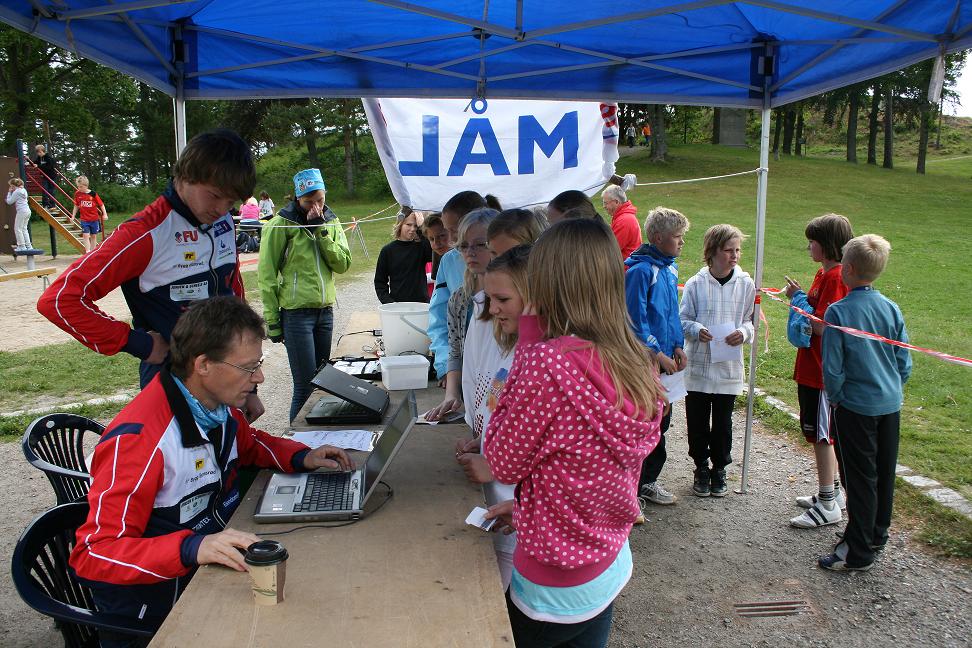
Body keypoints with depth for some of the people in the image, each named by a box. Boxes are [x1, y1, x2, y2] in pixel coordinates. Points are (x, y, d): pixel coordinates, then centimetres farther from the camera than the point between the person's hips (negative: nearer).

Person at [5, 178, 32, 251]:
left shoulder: (16, 192, -10)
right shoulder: (23, 190, 15)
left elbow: (9, 201, -5)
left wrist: (9, 192, 2)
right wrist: (11, 192, 16)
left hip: (21, 211, -9)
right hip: (27, 211, 9)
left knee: (18, 229, -1)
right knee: (24, 229, 13)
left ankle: (22, 246, -1)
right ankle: (29, 245, 11)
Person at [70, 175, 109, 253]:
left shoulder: (93, 193, -10)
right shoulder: (77, 194, -3)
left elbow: (101, 204, -2)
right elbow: (76, 206, 10)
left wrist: (105, 214, -6)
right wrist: (73, 216, 10)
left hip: (94, 219, 0)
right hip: (84, 220, 1)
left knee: (93, 236, 10)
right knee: (85, 235, -11)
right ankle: (88, 252, -13)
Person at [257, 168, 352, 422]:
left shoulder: (331, 222, 9)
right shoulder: (281, 224, -6)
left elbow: (343, 264, -2)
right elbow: (266, 275, -6)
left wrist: (321, 231, -11)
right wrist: (272, 320, -8)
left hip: (325, 311, 6)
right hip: (296, 313, -5)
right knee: (306, 384, -6)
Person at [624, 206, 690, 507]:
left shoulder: (670, 267, 9)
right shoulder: (640, 270, -18)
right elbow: (635, 319, -19)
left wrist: (677, 346, 6)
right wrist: (659, 354, -15)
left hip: (664, 357, 9)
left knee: (661, 418, 16)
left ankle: (647, 480, 30)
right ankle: (644, 483, 14)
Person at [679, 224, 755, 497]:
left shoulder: (746, 284, -2)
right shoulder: (695, 284, -6)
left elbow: (749, 320, 5)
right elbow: (683, 319, 0)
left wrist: (742, 333, -15)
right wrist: (697, 330, -19)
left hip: (728, 366, 1)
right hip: (698, 365, -1)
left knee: (722, 423, 11)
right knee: (697, 421, 10)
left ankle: (719, 469, 30)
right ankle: (701, 468, 28)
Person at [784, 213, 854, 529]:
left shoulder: (835, 278, -19)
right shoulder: (824, 273, 11)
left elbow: (823, 327, -23)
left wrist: (798, 300, -14)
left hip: (822, 371, -10)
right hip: (814, 368, 10)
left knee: (821, 434, -2)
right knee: (824, 433, 19)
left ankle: (827, 506, 9)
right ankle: (832, 492, 32)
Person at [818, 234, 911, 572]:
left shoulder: (838, 311, -17)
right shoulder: (891, 308, -1)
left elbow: (832, 367, -15)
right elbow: (905, 362, 5)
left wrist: (835, 398, 1)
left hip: (857, 406, -5)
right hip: (891, 404, 6)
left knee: (861, 478, 2)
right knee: (885, 473, 17)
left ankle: (858, 553, 11)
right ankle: (877, 536, 34)